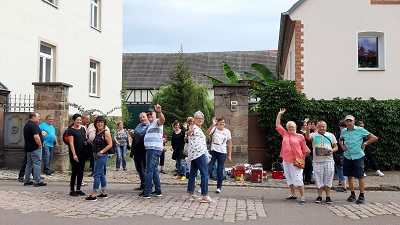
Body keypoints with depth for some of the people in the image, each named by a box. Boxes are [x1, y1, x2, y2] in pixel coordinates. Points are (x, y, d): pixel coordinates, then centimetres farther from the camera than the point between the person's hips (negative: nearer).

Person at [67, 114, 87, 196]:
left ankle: (78, 189, 17)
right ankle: (72, 190, 5)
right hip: (75, 153, -6)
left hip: (82, 153, 6)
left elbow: (86, 139, 22)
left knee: (81, 172, 9)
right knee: (75, 171, -3)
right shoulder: (71, 130, -7)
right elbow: (71, 143, -12)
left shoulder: (83, 129, 12)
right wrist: (74, 154, -17)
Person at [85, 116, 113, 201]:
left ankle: (94, 195, -6)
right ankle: (104, 193, 22)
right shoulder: (97, 132, 13)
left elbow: (110, 144, -15)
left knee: (96, 174, -8)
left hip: (102, 156, -9)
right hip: (97, 155, 9)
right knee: (101, 174, 14)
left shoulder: (105, 132, -11)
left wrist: (102, 151, -18)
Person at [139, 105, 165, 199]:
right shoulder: (151, 124, 26)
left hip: (154, 149, -11)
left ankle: (146, 192, -9)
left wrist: (159, 112, -50)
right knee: (154, 170, 12)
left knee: (149, 170, -10)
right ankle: (158, 191, 17)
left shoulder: (157, 122, -5)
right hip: (151, 149, 11)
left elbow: (162, 119, -30)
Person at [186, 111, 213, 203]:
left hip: (195, 154, 11)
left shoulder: (198, 129, 21)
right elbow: (188, 133, -33)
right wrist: (189, 131, -54)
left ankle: (191, 194, 14)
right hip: (198, 153, -11)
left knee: (193, 173, 10)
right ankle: (205, 195, -13)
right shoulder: (194, 127, -10)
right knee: (204, 173, -11)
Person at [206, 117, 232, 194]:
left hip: (222, 153, 1)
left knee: (220, 170, 5)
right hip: (213, 151, -1)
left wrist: (229, 155, 4)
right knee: (208, 168, -5)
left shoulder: (227, 131, 6)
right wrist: (213, 125, -27)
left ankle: (219, 187, 18)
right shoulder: (214, 129, 1)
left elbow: (229, 144, 7)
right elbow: (207, 133, -19)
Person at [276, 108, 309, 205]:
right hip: (286, 160, 5)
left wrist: (302, 158, 0)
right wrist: (279, 114, 11)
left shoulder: (300, 137, 1)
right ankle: (293, 195, 24)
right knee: (289, 178, 13)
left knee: (298, 179, -9)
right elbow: (277, 125, 14)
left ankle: (302, 197, -4)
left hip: (296, 161, -5)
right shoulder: (285, 134, 10)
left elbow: (304, 149, 5)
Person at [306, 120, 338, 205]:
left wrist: (331, 151, -8)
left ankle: (328, 197, 13)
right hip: (317, 161, -1)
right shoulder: (314, 135, 5)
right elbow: (308, 137, -17)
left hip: (328, 160, 1)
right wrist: (308, 129, -35)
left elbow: (336, 147, 13)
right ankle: (319, 196, 15)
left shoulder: (331, 135, 13)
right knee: (319, 179, 4)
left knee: (328, 179, 4)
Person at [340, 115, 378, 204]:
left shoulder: (360, 130, -7)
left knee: (360, 177, 1)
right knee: (349, 176, 10)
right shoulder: (343, 131, 4)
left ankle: (362, 196, 12)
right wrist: (342, 145, 7)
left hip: (358, 156, -4)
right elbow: (340, 140, 26)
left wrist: (364, 144, -7)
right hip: (347, 156, 4)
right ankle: (352, 194, 23)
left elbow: (374, 138, -3)